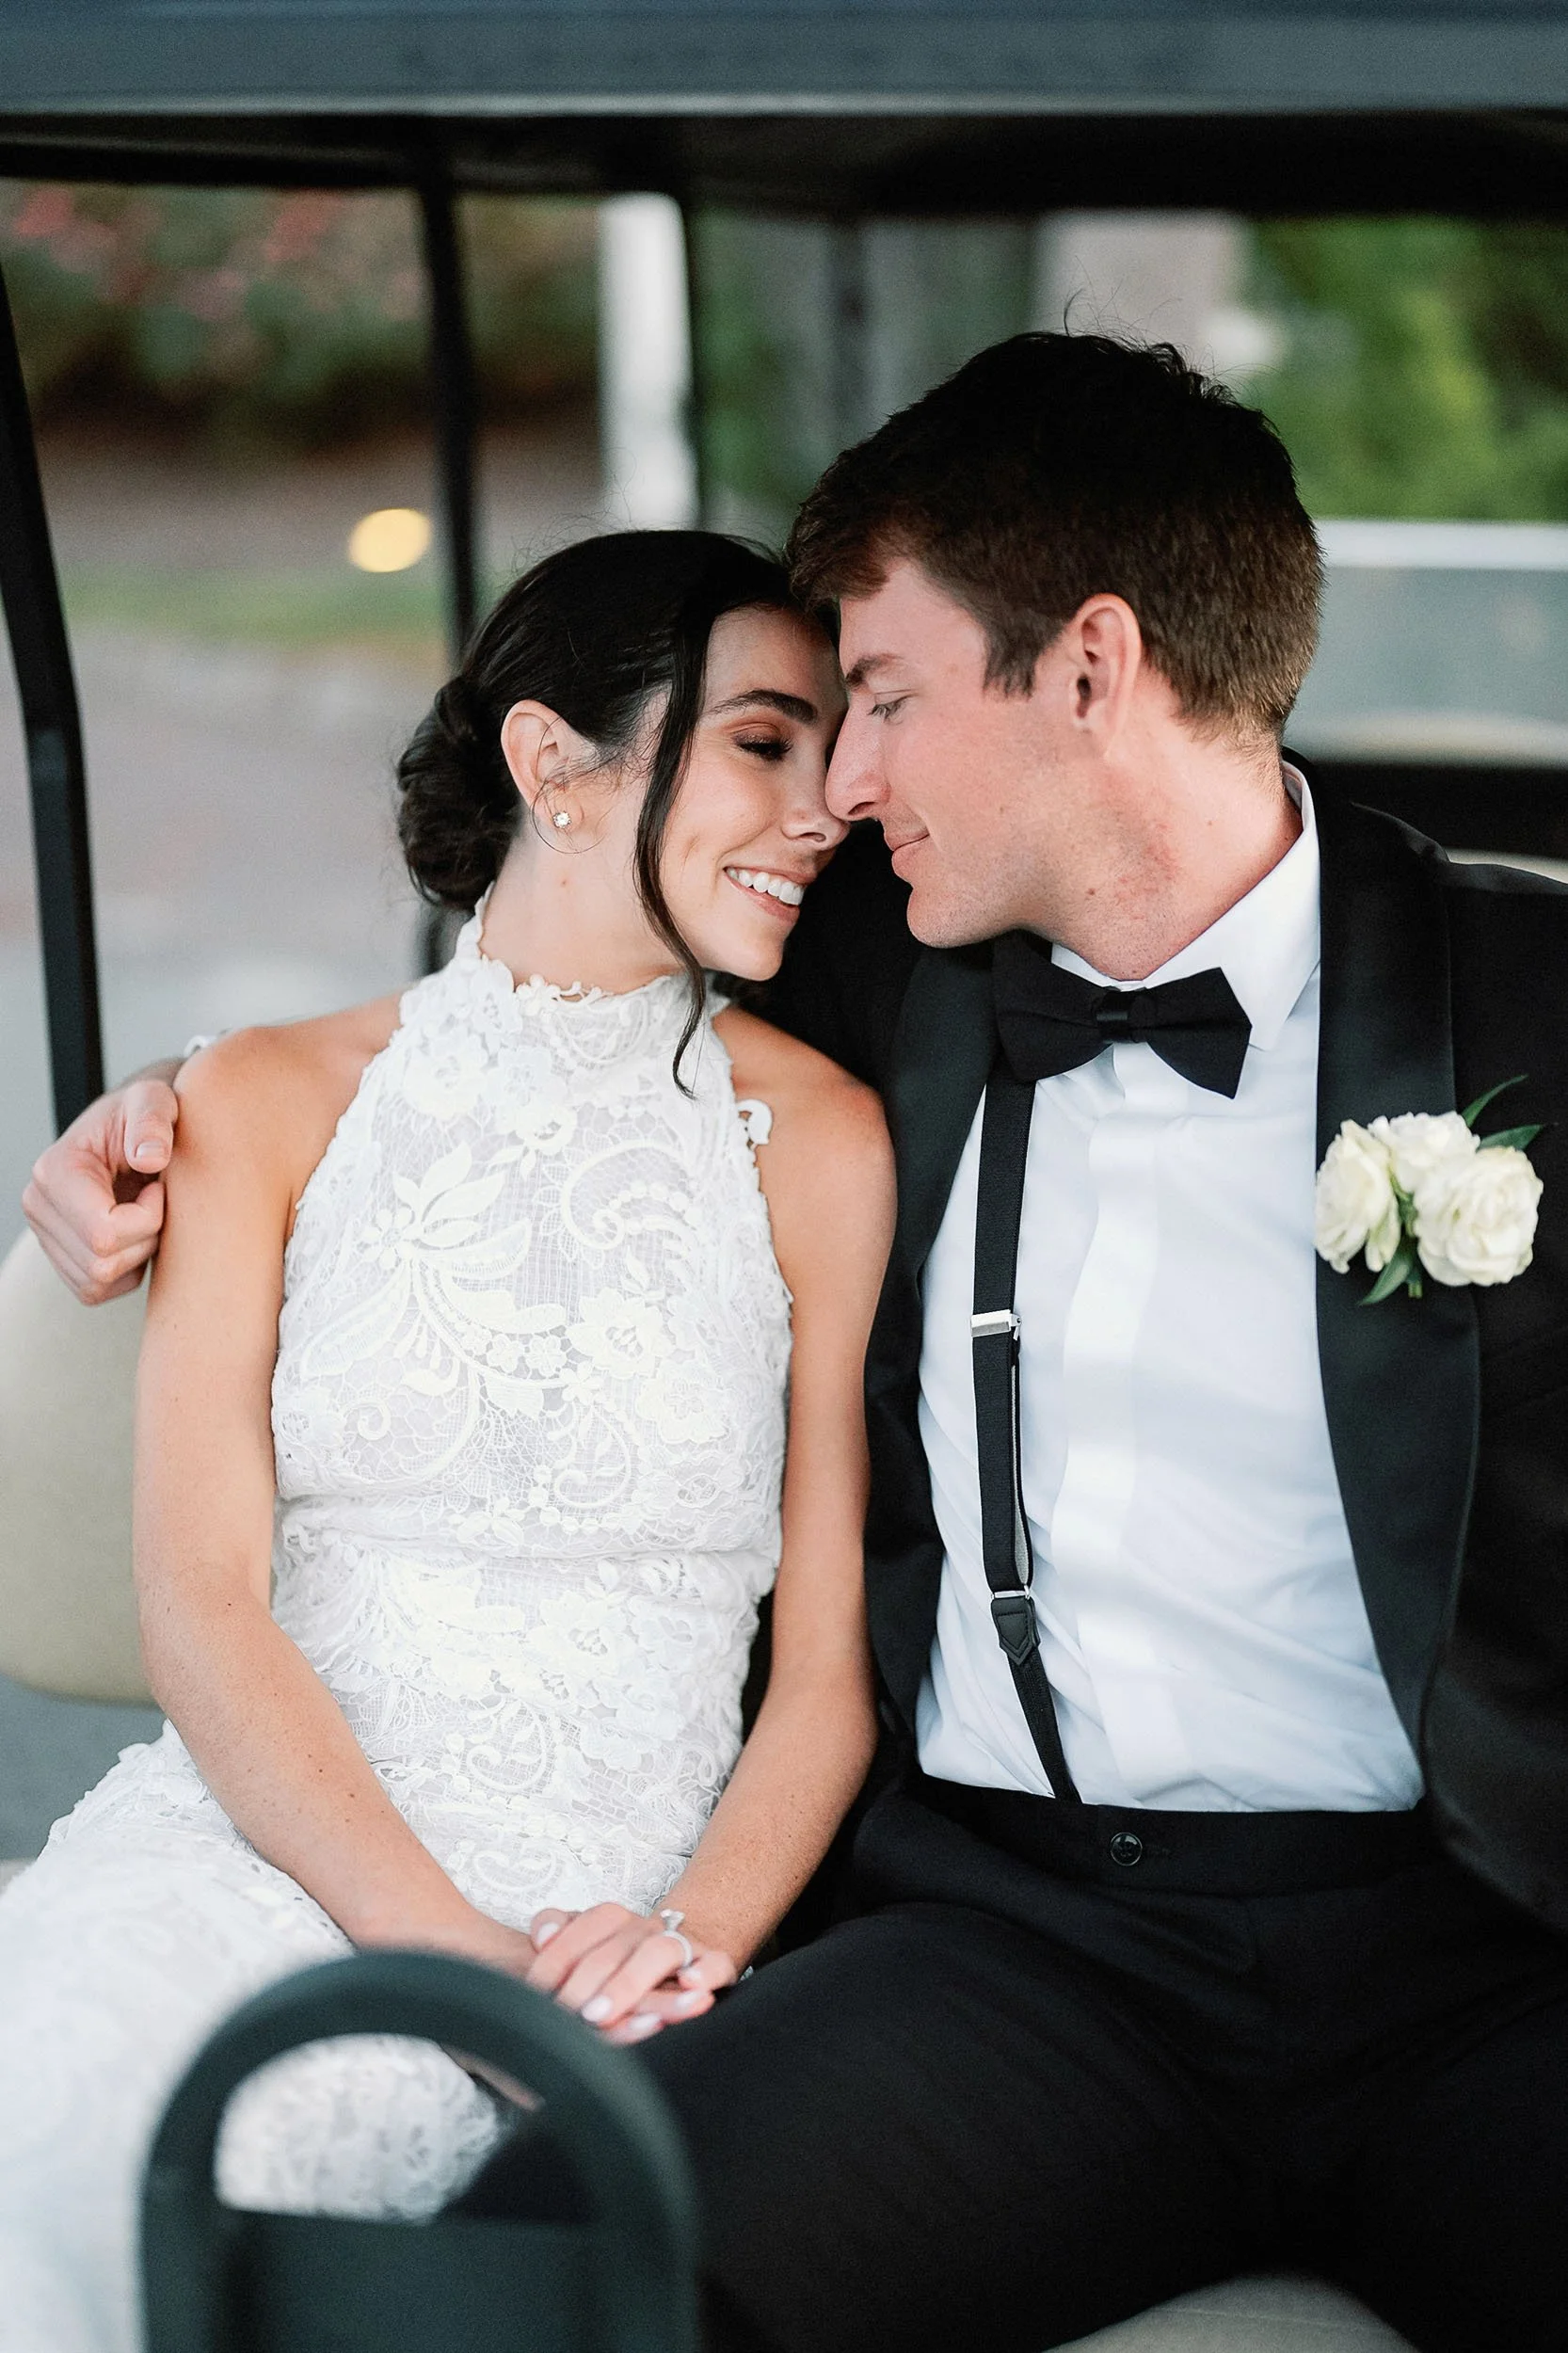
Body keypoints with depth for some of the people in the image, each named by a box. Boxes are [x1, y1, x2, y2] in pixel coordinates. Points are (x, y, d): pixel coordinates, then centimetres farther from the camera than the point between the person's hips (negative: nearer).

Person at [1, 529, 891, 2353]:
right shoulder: (268, 1106, 9)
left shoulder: (814, 1144, 7)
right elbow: (200, 1603, -1)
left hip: (598, 1906, -1)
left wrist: (698, 1930, -14)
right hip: (249, 1838, 2)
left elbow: (834, 1659, 7)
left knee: (154, 2134, -32)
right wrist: (443, 1937, -16)